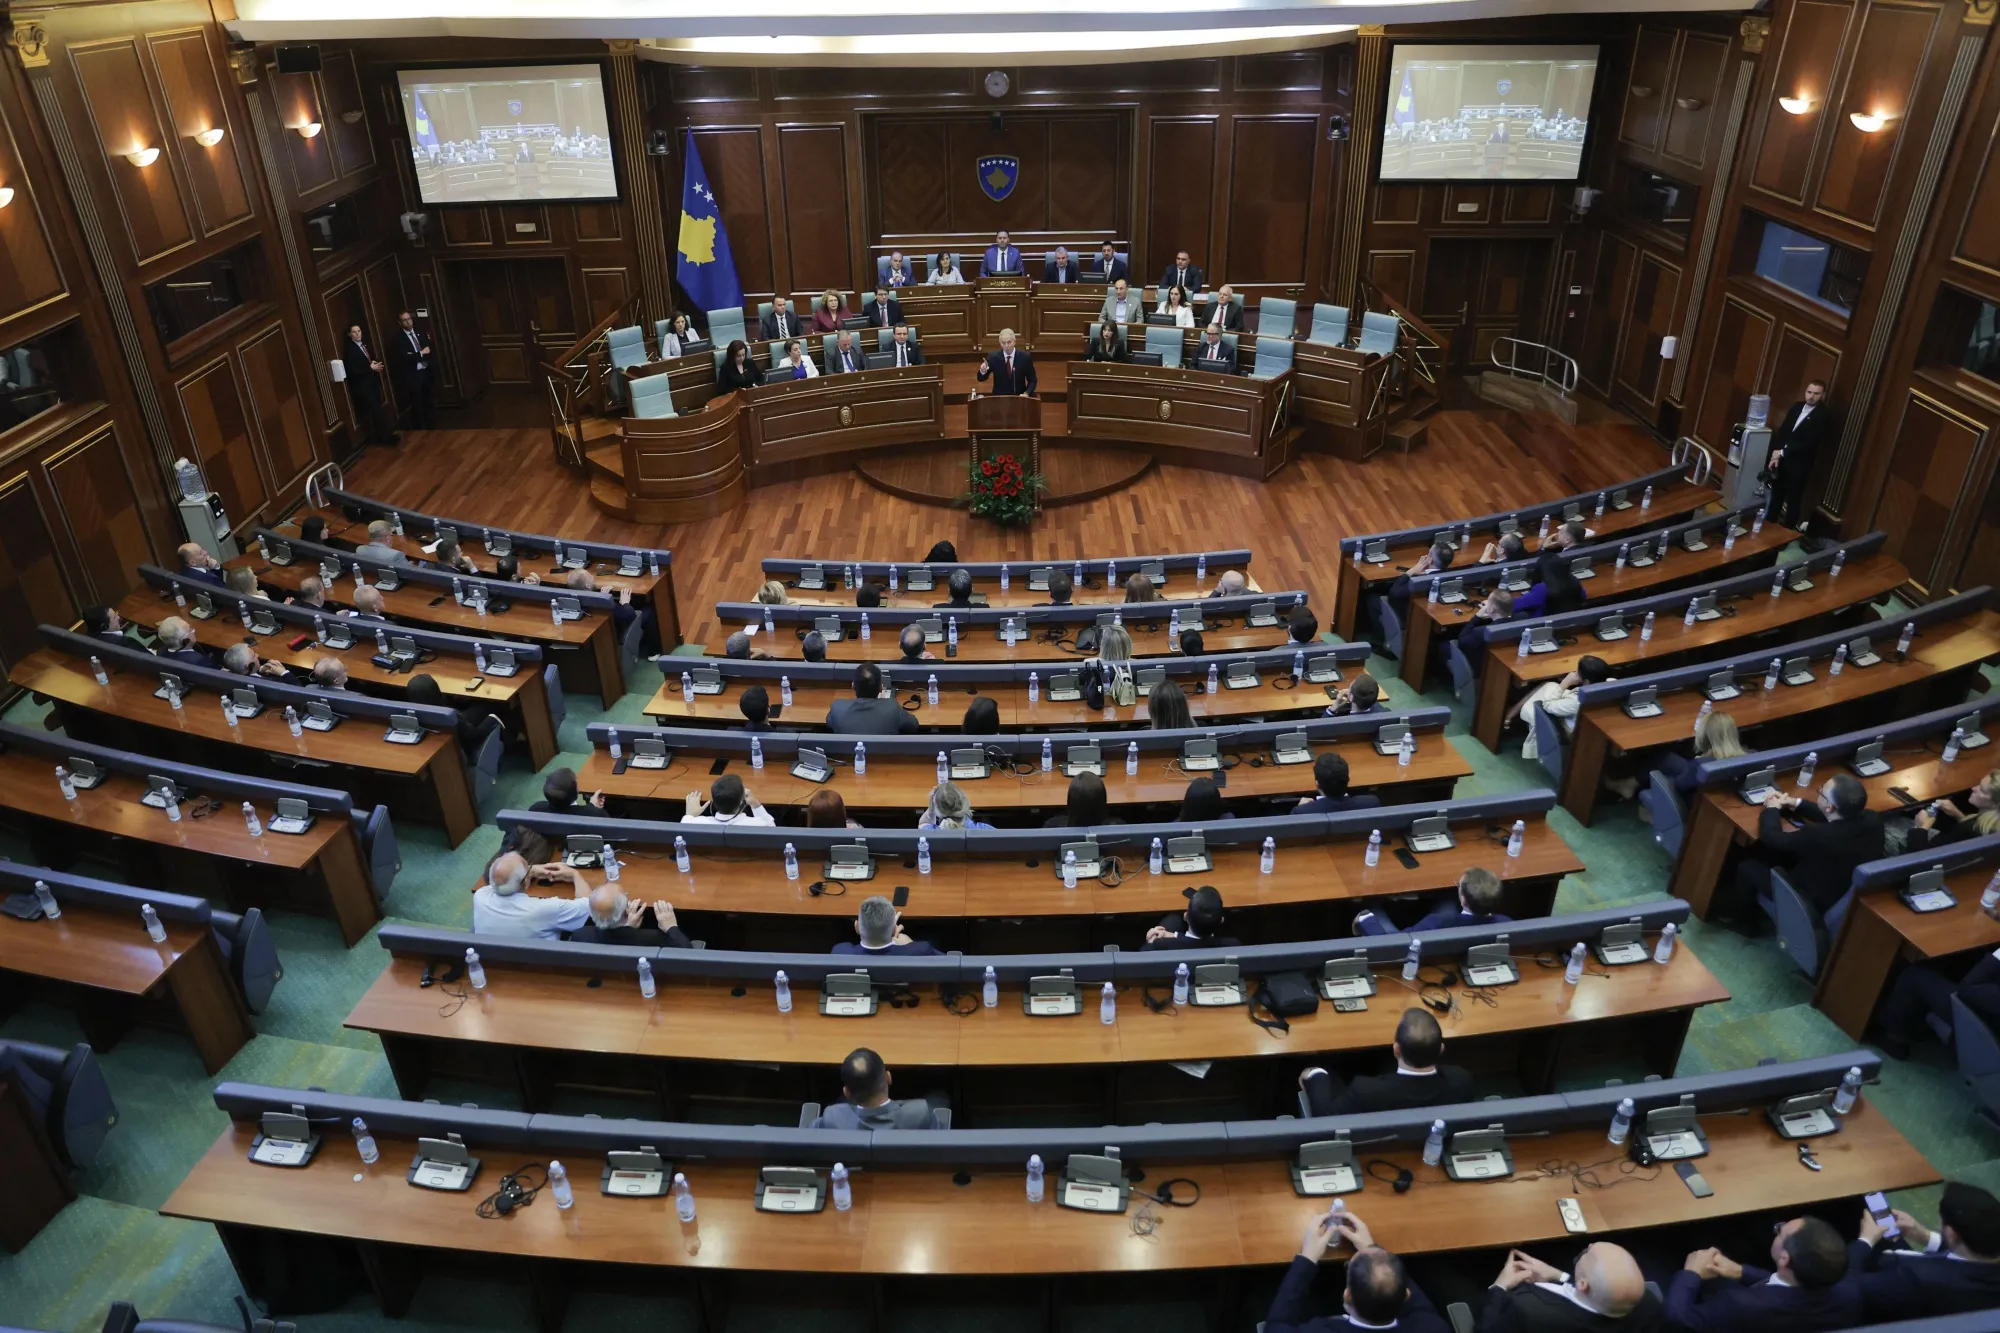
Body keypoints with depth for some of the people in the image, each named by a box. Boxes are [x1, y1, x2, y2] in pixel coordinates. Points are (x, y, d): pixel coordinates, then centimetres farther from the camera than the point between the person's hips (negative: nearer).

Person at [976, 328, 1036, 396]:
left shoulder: (1025, 357, -4)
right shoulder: (993, 357, -2)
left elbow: (1032, 380, 4)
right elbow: (981, 379, 3)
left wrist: (1026, 393, -14)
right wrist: (983, 371, -20)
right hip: (999, 398, 0)